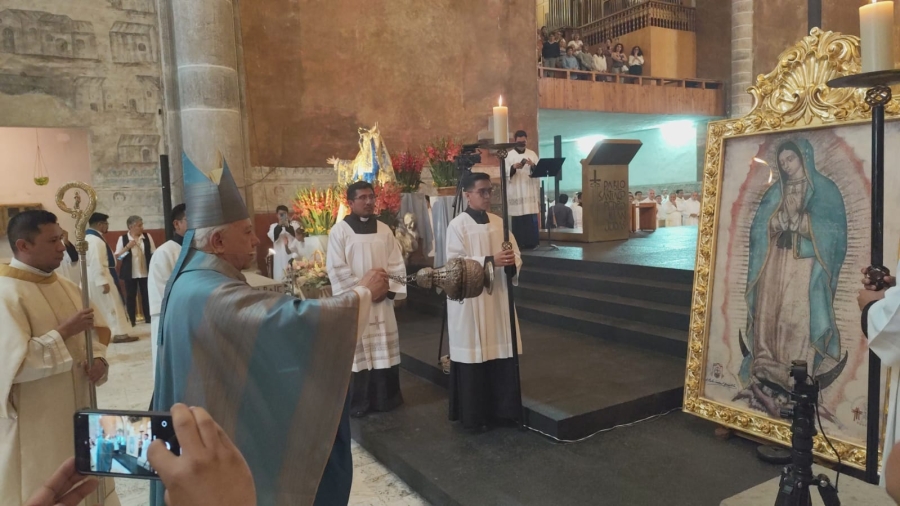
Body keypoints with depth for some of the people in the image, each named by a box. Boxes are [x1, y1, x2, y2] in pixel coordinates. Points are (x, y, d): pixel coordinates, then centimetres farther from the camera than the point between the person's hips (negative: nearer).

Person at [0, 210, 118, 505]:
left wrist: (99, 360, -8)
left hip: (76, 413, 7)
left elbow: (96, 330, 11)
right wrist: (64, 331, -22)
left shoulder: (65, 288, 6)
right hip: (35, 425, -7)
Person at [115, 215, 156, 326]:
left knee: (146, 295, 7)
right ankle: (131, 320, 13)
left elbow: (153, 253, 5)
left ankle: (148, 318, 17)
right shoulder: (123, 238, -4)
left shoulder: (147, 236, 2)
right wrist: (127, 247, -19)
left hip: (145, 272, 2)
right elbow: (117, 256, -5)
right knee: (130, 296, 5)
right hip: (130, 273, -2)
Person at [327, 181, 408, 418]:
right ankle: (357, 402, 9)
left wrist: (389, 289, -7)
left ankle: (386, 397, 22)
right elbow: (336, 269, -9)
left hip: (382, 301, 4)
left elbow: (397, 264, 7)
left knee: (384, 348, 10)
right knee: (356, 351, -2)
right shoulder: (339, 231, -4)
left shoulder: (384, 230, 8)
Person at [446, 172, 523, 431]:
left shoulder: (498, 222, 10)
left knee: (501, 352, 9)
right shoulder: (458, 225, -7)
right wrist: (490, 261, -25)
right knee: (474, 355, 0)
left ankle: (501, 409, 24)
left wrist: (512, 263, -14)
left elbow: (516, 254, 10)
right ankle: (473, 415, 14)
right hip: (470, 300, -5)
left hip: (498, 298, 5)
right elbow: (455, 263, -16)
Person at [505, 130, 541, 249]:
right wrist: (513, 167, -23)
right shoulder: (509, 155, 3)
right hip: (515, 191, -2)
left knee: (531, 219, -1)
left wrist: (533, 166, -17)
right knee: (517, 219, -5)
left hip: (530, 191, 2)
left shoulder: (532, 154, 11)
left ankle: (531, 242, 4)